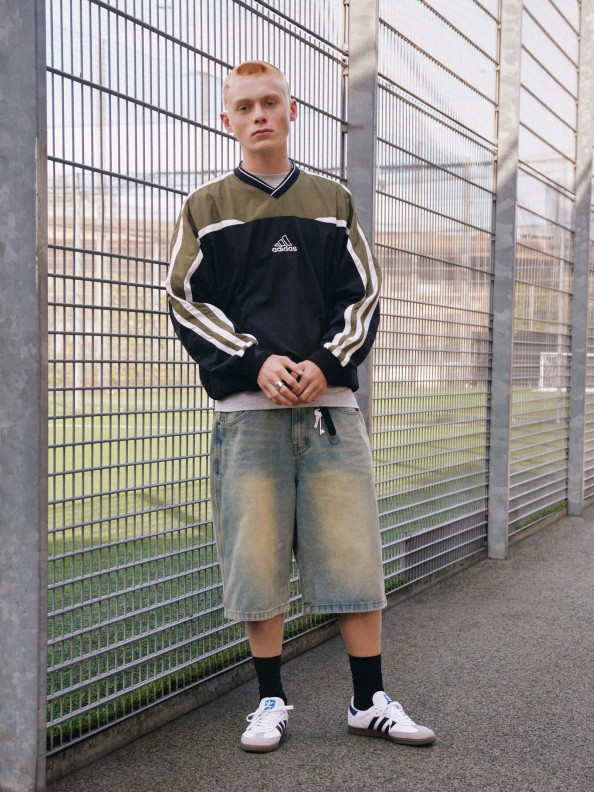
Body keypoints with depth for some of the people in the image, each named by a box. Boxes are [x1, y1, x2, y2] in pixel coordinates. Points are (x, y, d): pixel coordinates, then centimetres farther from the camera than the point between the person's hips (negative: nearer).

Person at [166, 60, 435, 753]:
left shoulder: (332, 202, 14)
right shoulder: (206, 208, 10)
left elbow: (363, 296, 10)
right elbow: (187, 302, 3)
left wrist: (325, 364, -8)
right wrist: (256, 361, -12)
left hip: (330, 401, 1)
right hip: (247, 407, -1)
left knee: (353, 554, 1)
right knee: (256, 557, 1)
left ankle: (369, 701, 14)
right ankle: (271, 701, 16)